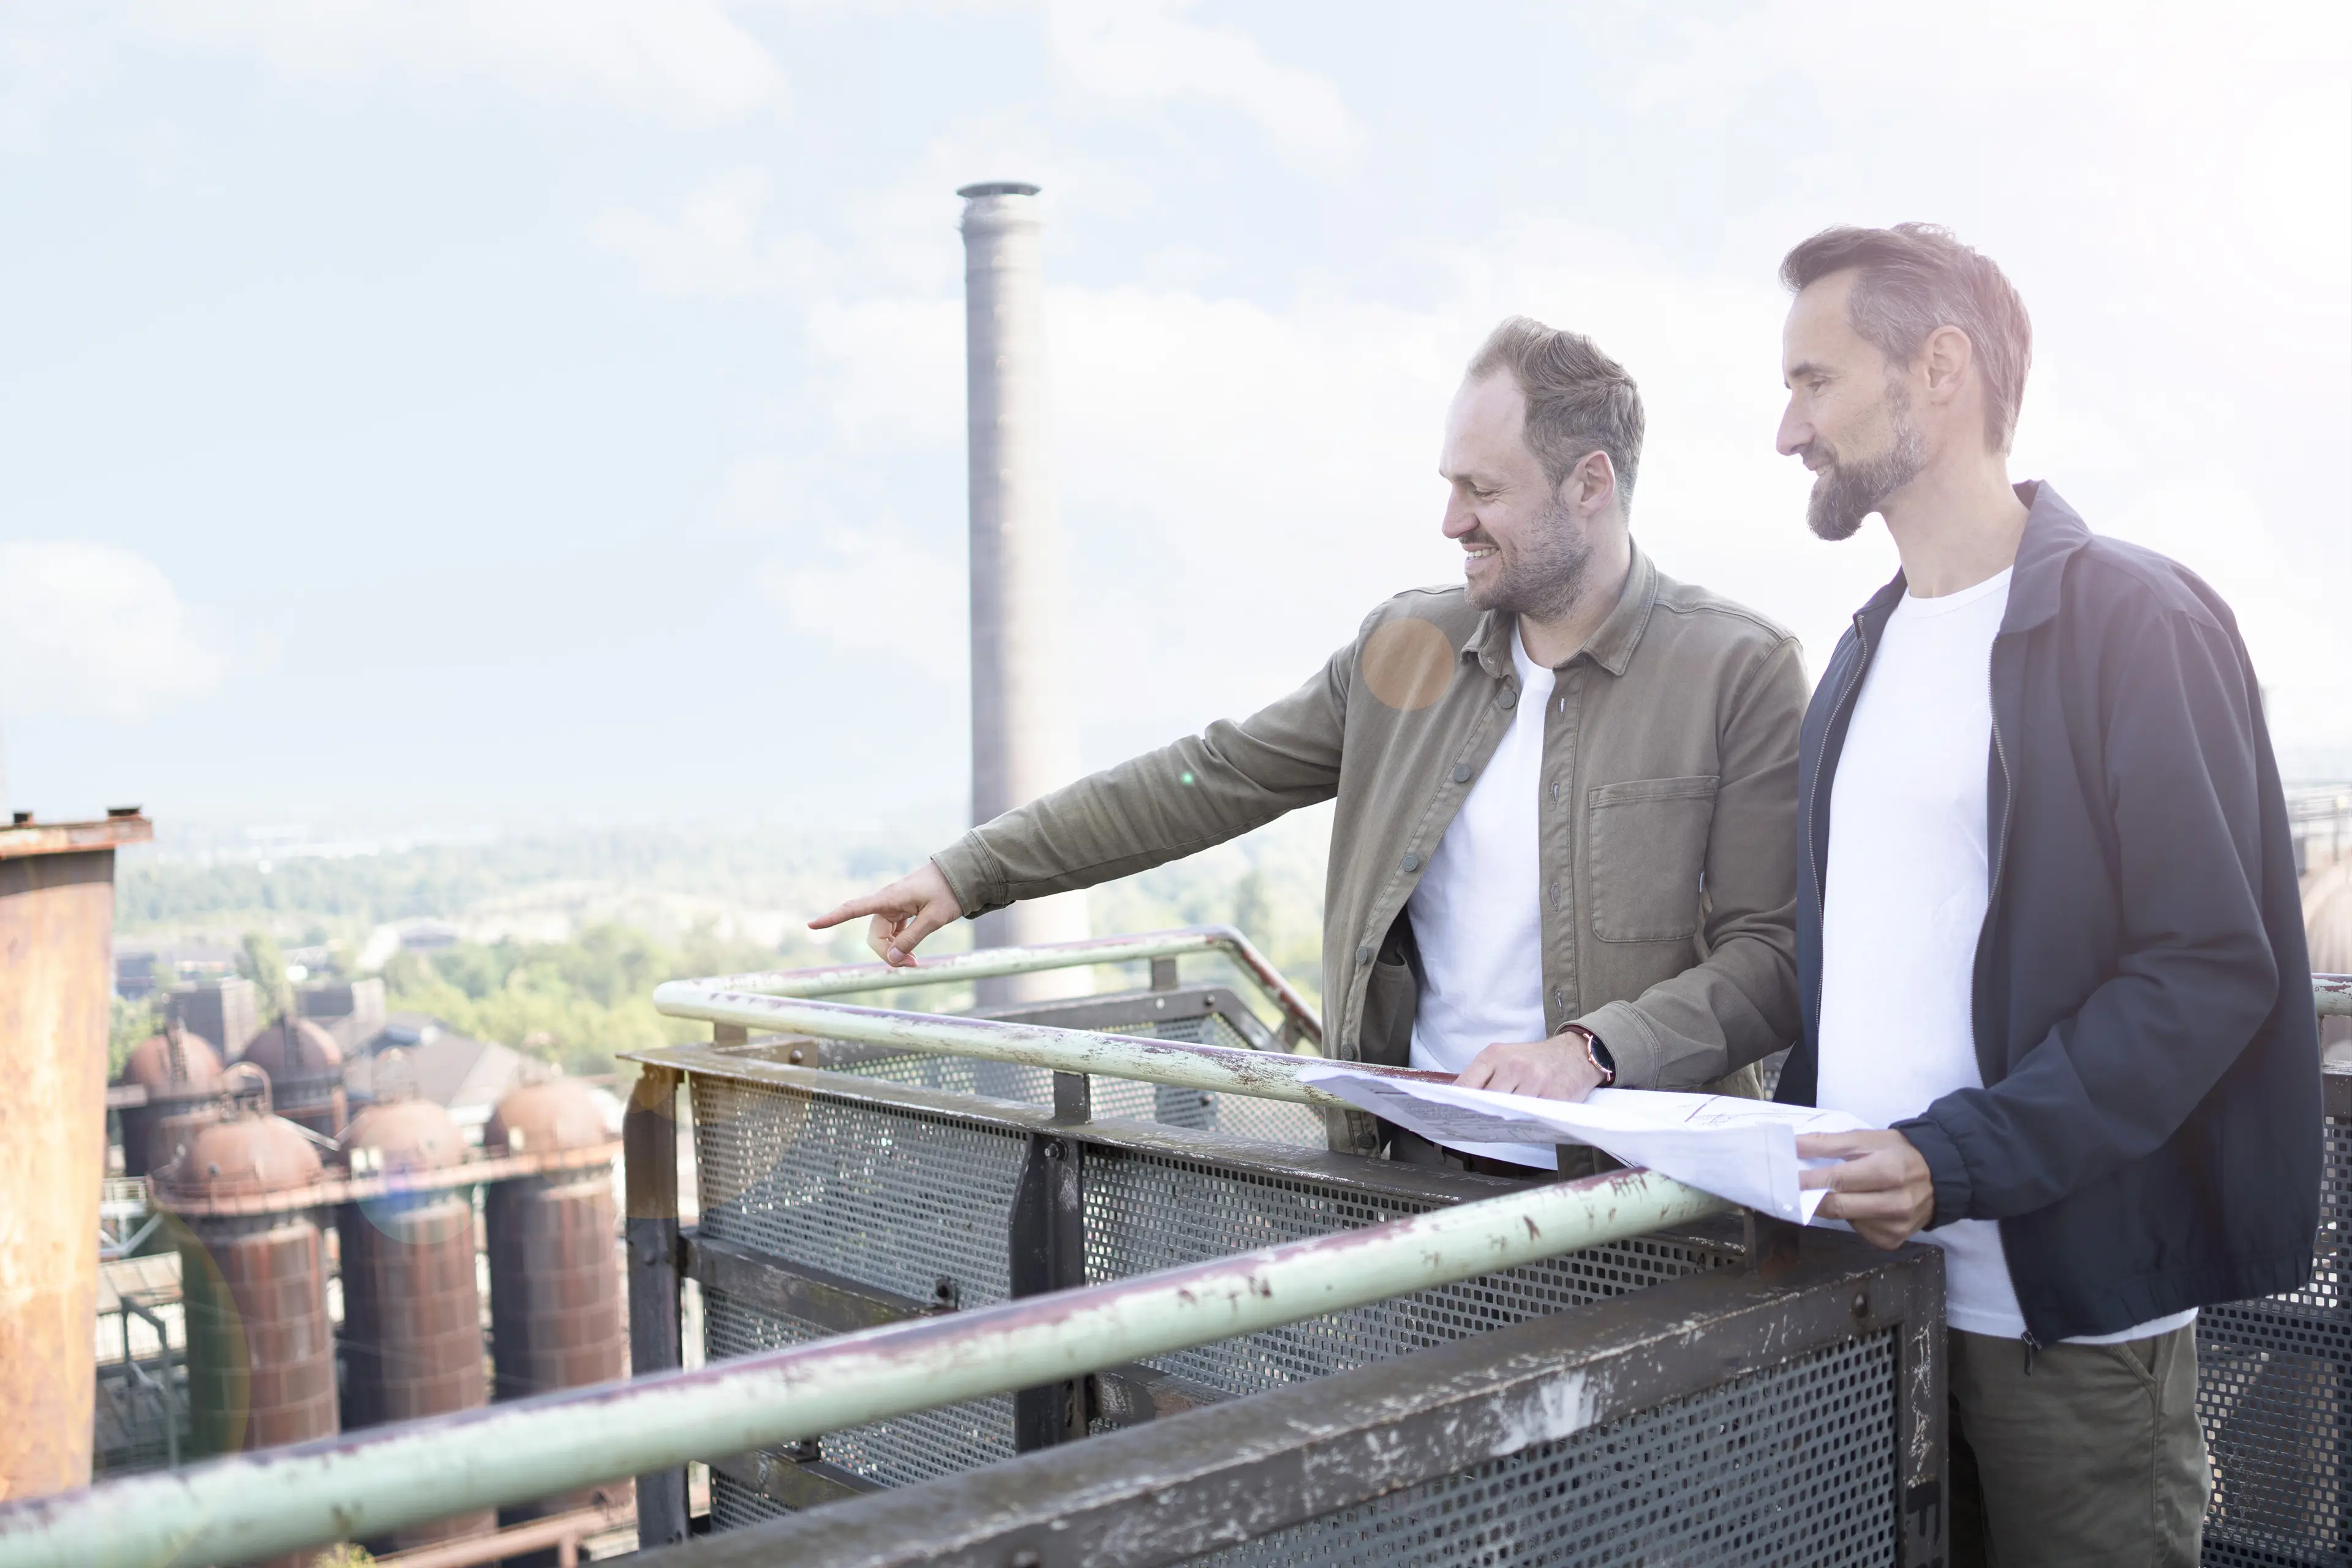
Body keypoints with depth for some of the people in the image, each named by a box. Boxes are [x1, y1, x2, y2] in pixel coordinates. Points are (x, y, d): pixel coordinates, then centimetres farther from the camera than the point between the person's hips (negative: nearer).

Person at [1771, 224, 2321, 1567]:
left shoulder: (2137, 621, -8)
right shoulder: (1867, 656, 15)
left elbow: (2217, 965, -14)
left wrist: (1956, 1161, -23)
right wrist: (1797, 1147, 5)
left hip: (2069, 1304, -6)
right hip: (1861, 1282, 7)